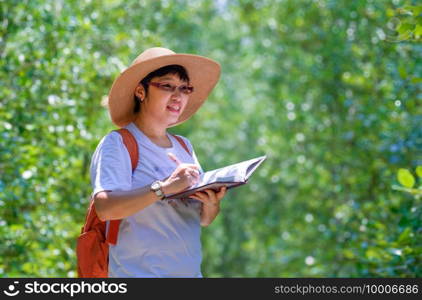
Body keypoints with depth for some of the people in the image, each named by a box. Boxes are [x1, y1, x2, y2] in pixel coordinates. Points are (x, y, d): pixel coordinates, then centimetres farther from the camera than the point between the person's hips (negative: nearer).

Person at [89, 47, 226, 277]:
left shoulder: (184, 146, 12)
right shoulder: (117, 144, -6)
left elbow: (203, 220, 14)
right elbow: (105, 208, -21)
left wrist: (211, 205, -8)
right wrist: (164, 187, -28)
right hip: (137, 274, -6)